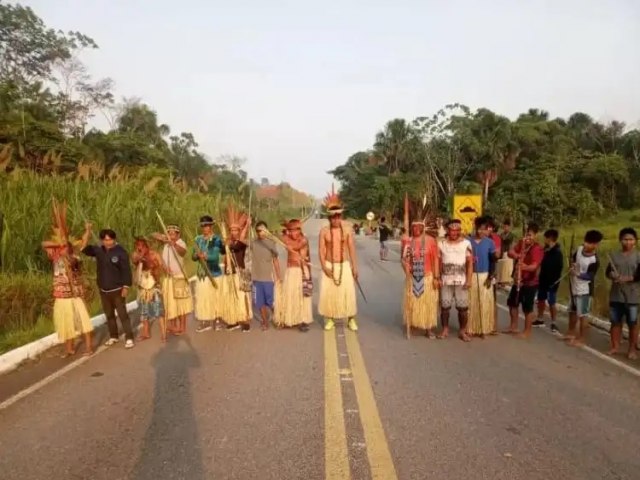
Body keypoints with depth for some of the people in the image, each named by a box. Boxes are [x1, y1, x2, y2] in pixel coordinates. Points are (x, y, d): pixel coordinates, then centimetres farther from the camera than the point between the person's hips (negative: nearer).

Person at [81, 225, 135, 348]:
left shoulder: (120, 251, -13)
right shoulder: (98, 250, 2)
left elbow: (126, 270, -13)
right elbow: (84, 248, -4)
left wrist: (126, 287, -16)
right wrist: (87, 232, -14)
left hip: (117, 289, -5)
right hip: (103, 290, 6)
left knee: (122, 314, -2)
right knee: (109, 314, 16)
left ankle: (129, 338, 3)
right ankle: (113, 336, 29)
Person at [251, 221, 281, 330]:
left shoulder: (271, 243, -3)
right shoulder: (253, 243, 3)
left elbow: (275, 260, -1)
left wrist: (278, 276, -2)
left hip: (269, 277, -2)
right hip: (257, 278, 3)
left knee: (271, 301, 3)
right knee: (260, 302, 8)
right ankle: (265, 322, 22)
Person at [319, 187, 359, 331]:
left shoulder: (347, 230, -1)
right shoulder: (324, 231, -3)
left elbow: (352, 249, 0)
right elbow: (321, 250, -4)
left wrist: (354, 267, -3)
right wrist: (324, 267, -14)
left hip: (344, 265, 0)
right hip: (329, 266, 0)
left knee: (348, 292, 1)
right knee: (328, 292, 3)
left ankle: (351, 319, 14)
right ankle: (330, 319, 18)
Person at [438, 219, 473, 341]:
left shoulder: (466, 243, 2)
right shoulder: (442, 244, 6)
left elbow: (470, 262, 0)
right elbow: (439, 262, 8)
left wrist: (469, 280, -6)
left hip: (461, 280, -1)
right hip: (446, 280, 1)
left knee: (463, 307, 0)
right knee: (445, 306, 4)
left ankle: (462, 331, 14)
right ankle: (445, 330, 19)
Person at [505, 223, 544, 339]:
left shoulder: (537, 249, -19)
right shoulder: (521, 243, 3)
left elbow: (534, 266, -30)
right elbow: (510, 252, -4)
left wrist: (525, 267, -50)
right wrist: (516, 255, -26)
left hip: (530, 282, -8)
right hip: (517, 280, 8)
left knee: (527, 308, 1)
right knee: (512, 303, 17)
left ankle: (527, 331, 15)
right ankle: (513, 327, 32)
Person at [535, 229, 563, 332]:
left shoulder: (557, 253, -17)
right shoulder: (547, 250, 7)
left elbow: (558, 269, -20)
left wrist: (554, 282, -21)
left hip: (551, 282, -8)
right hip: (543, 279, 8)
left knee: (551, 303, -1)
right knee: (541, 300, 16)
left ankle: (553, 323, 9)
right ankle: (540, 320, 29)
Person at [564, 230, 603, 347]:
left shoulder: (594, 261, -24)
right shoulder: (580, 248, -4)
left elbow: (590, 277, -21)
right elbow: (573, 258, 15)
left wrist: (578, 274, -36)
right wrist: (573, 264, -5)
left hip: (584, 290, -8)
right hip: (574, 287, 8)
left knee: (582, 314, 0)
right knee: (572, 311, 21)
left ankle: (582, 338, 12)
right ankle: (571, 332, 37)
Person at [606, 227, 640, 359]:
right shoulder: (614, 256, 9)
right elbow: (607, 272, 12)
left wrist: (628, 279, -20)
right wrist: (612, 275, -9)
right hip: (615, 295, 3)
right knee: (615, 322, 10)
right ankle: (615, 347, 21)